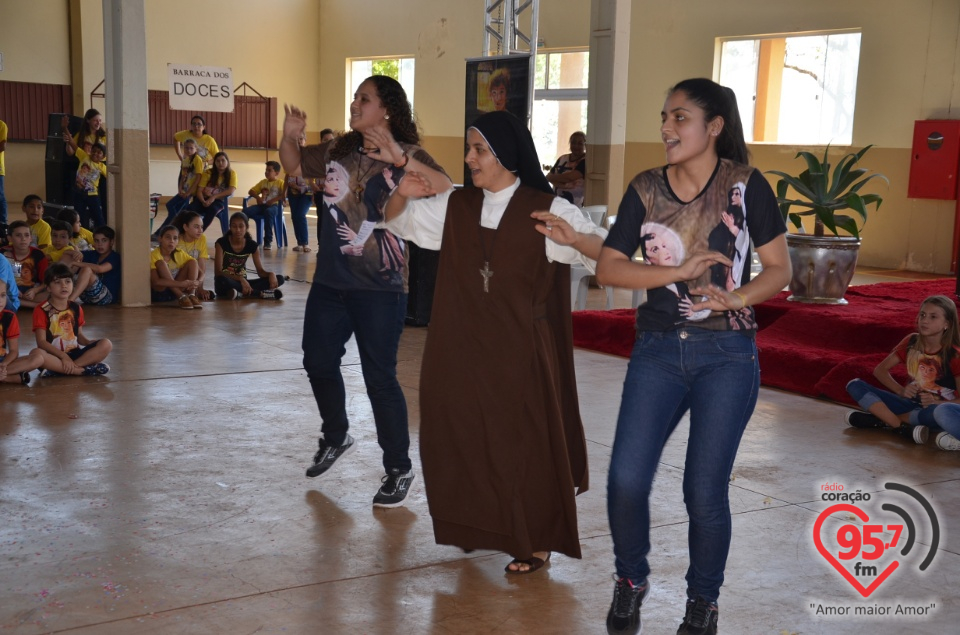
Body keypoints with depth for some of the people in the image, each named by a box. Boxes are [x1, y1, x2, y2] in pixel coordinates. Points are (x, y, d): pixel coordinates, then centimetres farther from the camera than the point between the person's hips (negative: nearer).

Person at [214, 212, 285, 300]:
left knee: (279, 279, -11)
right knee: (221, 280, -42)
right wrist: (241, 279, -34)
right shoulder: (221, 243, -13)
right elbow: (218, 272, -20)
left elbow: (260, 270, 1)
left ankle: (241, 293, -25)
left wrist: (271, 274, -23)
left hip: (242, 283, 4)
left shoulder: (252, 245, -2)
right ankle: (261, 293, -28)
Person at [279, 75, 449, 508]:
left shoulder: (407, 156, -11)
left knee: (379, 378, -3)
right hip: (329, 282, 7)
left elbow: (444, 189, -28)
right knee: (318, 362, 15)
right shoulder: (338, 151, 7)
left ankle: (399, 469, 12)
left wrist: (398, 159, -39)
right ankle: (336, 438, 41)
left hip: (379, 290, -6)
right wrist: (289, 137, 0)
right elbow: (295, 167, 21)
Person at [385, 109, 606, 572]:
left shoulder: (545, 209, -8)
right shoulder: (455, 206, 6)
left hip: (520, 354, -4)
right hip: (462, 349, 5)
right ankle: (478, 530, 32)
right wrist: (403, 194, -6)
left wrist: (574, 238, -37)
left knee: (524, 444, 5)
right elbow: (396, 221, 16)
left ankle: (536, 542, 23)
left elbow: (605, 250, -15)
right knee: (462, 438, 12)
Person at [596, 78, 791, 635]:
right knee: (626, 480, -6)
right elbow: (608, 268, 0)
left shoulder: (745, 184, -2)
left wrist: (736, 298, -19)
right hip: (658, 349, 2)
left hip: (726, 354, -2)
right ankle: (632, 579, 23)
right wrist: (678, 272, -14)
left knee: (705, 491, 0)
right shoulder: (646, 188, 5)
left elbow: (779, 269, 0)